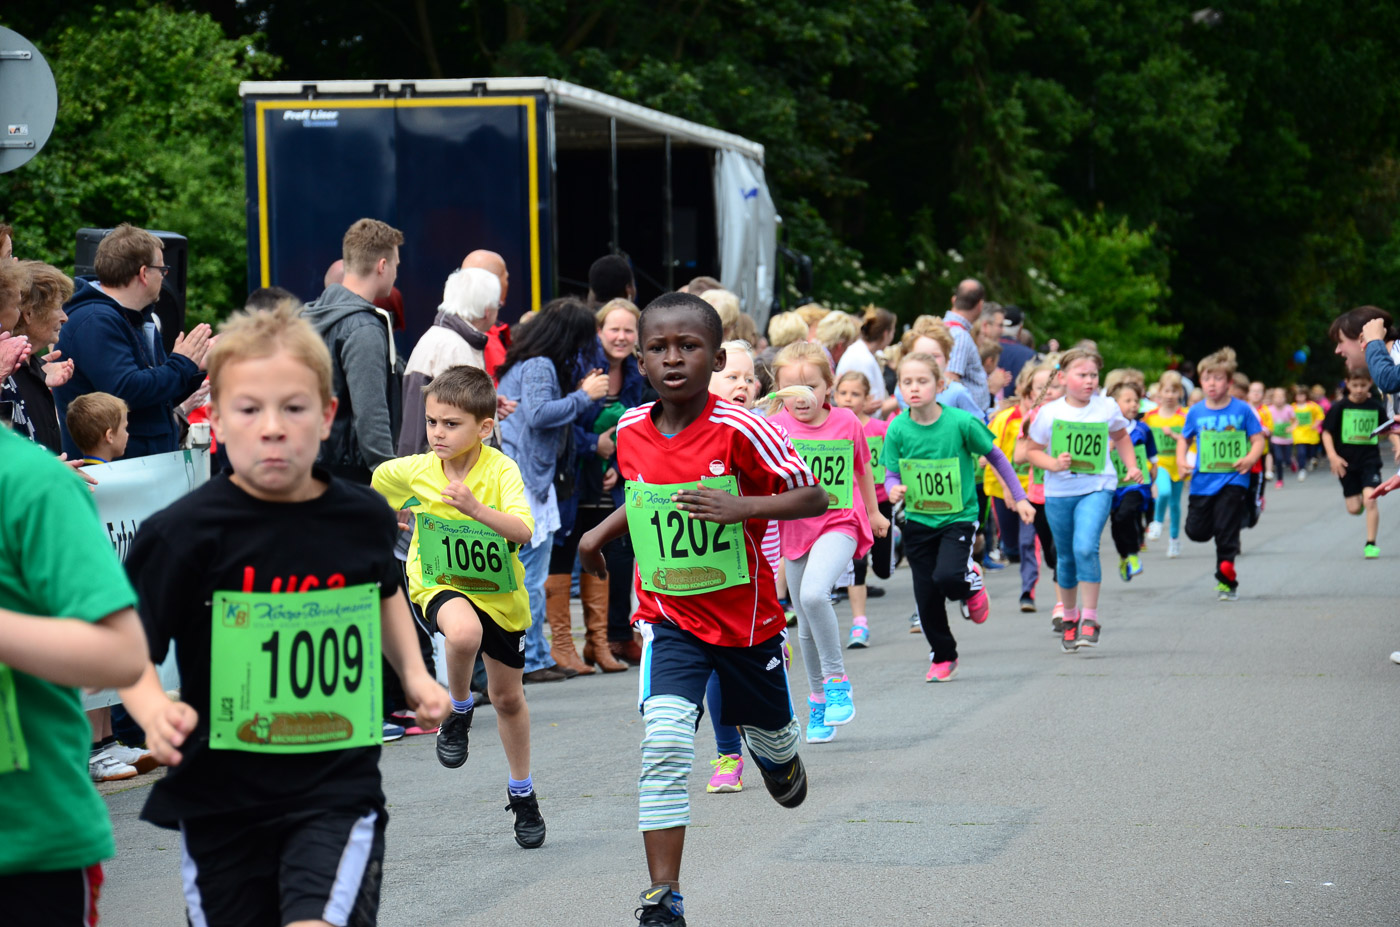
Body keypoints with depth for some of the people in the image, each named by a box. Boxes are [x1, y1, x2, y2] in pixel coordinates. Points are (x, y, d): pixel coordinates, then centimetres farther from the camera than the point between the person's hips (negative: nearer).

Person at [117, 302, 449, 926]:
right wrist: (155, 712, -26)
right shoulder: (185, 533, -11)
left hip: (337, 788, 1)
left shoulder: (363, 517, 1)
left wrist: (414, 674, 13)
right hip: (218, 797, 0)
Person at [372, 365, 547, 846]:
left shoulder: (502, 471, -23)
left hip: (501, 593, 0)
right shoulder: (412, 471, -16)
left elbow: (523, 531, -37)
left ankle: (522, 792, 36)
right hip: (440, 585, 0)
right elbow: (363, 483, 6)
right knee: (464, 632, -37)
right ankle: (458, 710, -7)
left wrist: (475, 508, -49)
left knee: (507, 696, 14)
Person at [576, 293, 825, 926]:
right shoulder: (630, 431, -4)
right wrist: (604, 532, 9)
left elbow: (815, 497, -17)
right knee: (664, 743, -19)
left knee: (768, 733, 22)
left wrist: (742, 506, -29)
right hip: (669, 617, 1)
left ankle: (781, 759, 62)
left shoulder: (739, 430, -18)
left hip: (745, 614, -1)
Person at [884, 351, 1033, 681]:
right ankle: (942, 657, 27)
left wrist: (1019, 497, 5)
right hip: (917, 521, 3)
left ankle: (972, 583, 11)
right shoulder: (897, 429, -7)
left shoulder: (961, 422, -14)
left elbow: (995, 457, 0)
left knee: (947, 576, -26)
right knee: (926, 597, 5)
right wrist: (894, 490, -23)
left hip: (958, 517, -3)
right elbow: (891, 474, 1)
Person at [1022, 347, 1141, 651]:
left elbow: (1121, 435, 19)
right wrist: (1052, 464, -14)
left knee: (1085, 548, -22)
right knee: (1066, 557, 12)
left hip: (1097, 488, -1)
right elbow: (1031, 450, 3)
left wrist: (1132, 466, 11)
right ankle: (1069, 616, 34)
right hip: (1058, 492, 1)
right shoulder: (1049, 413, -5)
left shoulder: (1107, 407, -2)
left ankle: (1090, 617, -11)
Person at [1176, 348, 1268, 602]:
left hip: (1233, 480, -3)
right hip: (1202, 481, 3)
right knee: (1196, 531, 4)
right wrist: (1181, 460, -1)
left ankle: (1227, 581, 5)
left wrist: (1250, 458, -19)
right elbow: (1184, 439, 17)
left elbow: (1259, 440, -1)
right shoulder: (1195, 412, 5)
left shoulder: (1242, 410, -3)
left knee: (1226, 531, -8)